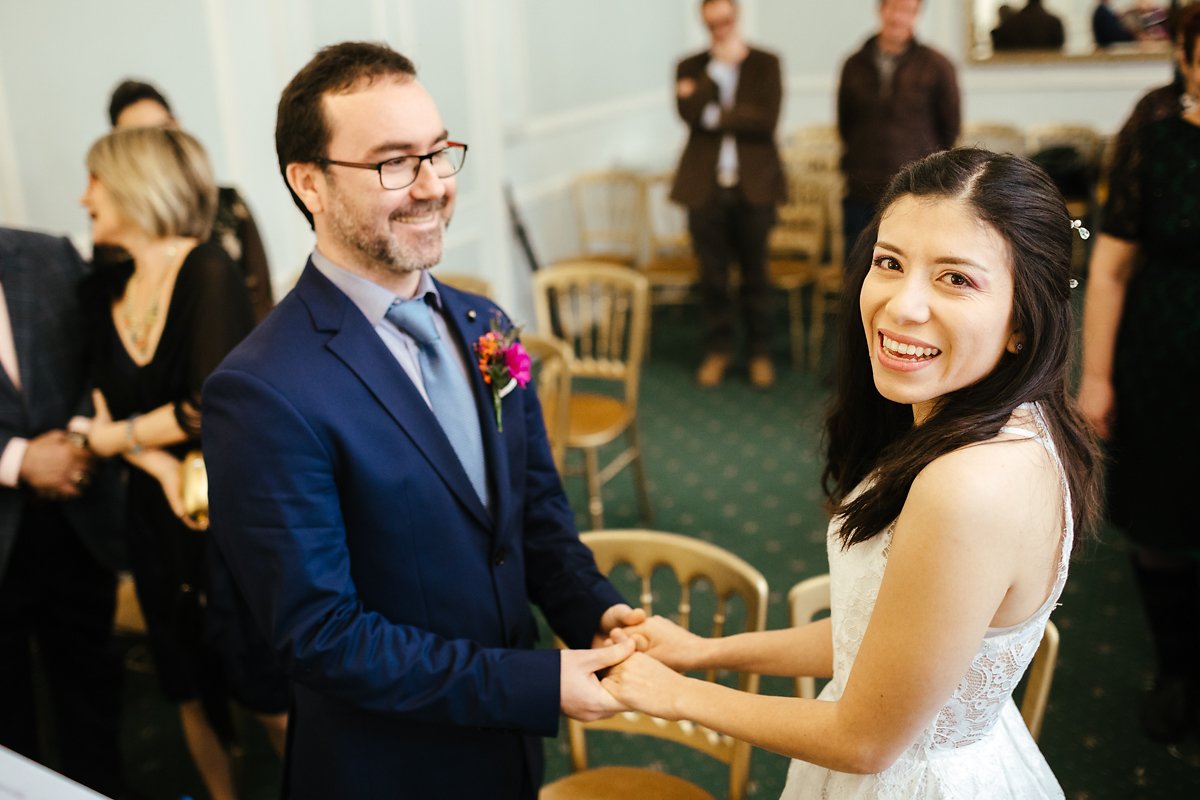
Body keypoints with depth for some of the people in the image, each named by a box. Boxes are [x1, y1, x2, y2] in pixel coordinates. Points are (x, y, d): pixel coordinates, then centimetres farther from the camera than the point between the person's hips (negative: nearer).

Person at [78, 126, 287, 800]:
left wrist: (125, 434, -8)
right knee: (192, 693, 18)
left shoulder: (208, 271, -15)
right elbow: (104, 415, 2)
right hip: (158, 517, 7)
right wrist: (163, 467, -17)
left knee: (273, 697, 2)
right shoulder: (107, 293, 6)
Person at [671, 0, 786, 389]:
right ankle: (718, 349, 22)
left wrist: (714, 115, -8)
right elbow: (688, 112, -11)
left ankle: (760, 353, 19)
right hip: (705, 186, 1)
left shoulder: (766, 63, 4)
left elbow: (767, 119, -10)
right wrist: (720, 66, -12)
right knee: (712, 274, 7)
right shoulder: (691, 67, 8)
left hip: (754, 184, -1)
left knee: (755, 273, 6)